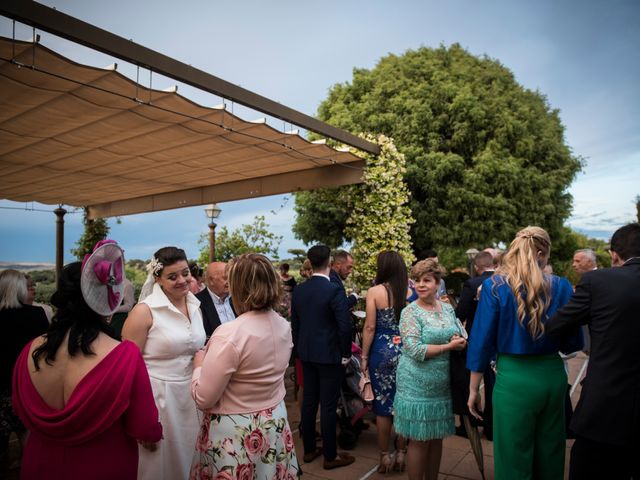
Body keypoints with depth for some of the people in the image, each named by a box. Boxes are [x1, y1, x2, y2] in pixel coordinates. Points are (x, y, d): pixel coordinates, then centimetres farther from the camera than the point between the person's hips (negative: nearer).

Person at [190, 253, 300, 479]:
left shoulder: (230, 334, -27)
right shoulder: (284, 326, -3)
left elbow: (203, 398, -20)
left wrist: (199, 364, -3)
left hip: (235, 433, -6)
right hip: (275, 425, 7)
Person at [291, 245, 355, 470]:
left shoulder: (298, 290, 1)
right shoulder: (334, 290, -18)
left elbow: (294, 323, 8)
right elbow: (344, 325, -19)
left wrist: (300, 349, 17)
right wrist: (346, 354, -6)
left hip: (306, 354, 6)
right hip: (330, 355, -6)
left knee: (309, 401, 15)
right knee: (328, 405, 4)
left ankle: (309, 450, 29)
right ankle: (330, 456, 18)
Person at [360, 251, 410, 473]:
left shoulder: (375, 291, -9)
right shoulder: (410, 291, -1)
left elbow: (370, 327, -9)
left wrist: (364, 356, 0)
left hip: (382, 351, -3)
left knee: (383, 405, 9)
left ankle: (385, 456, 19)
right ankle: (401, 454, 24)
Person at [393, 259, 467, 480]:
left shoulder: (448, 308, 5)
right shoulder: (410, 312, -12)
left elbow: (458, 337, 13)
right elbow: (416, 350, -20)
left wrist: (460, 340, -10)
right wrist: (448, 346, -18)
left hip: (443, 385, 5)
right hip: (418, 386, -5)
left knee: (437, 438, 16)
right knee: (419, 441, 5)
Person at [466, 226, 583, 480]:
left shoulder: (495, 286, -10)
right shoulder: (561, 286, -4)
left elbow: (481, 341, -8)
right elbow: (574, 342, 2)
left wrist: (473, 389, 1)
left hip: (515, 379, -3)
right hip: (553, 376, 3)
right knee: (549, 456, 22)